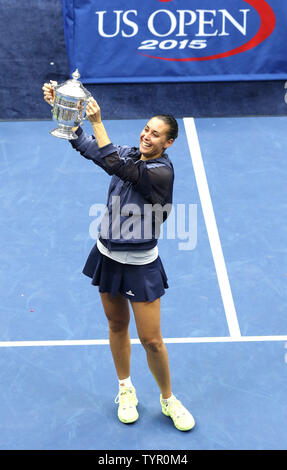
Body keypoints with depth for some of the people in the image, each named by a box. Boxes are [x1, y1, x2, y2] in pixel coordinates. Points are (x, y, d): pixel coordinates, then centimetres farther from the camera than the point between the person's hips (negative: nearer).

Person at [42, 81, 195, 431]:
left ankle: (168, 399, 25)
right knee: (117, 325, 18)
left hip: (140, 266, -6)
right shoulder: (129, 154, 0)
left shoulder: (161, 172, -21)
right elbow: (85, 145, -1)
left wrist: (97, 121, -31)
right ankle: (125, 390, 38)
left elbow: (114, 165, -31)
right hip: (108, 256, 6)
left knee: (151, 340, 0)